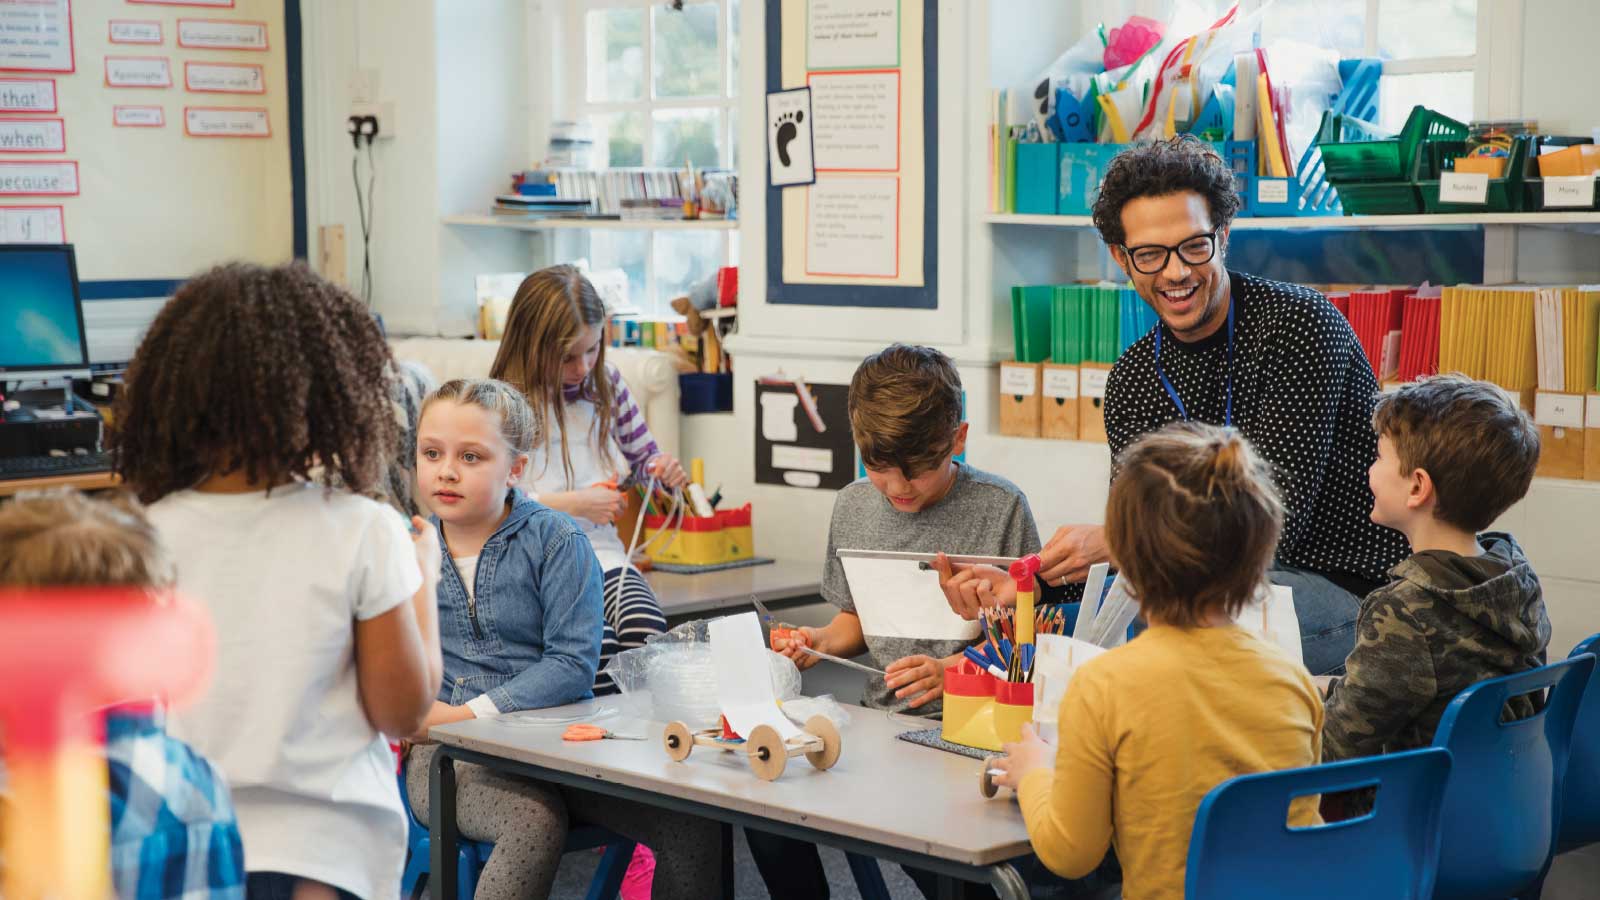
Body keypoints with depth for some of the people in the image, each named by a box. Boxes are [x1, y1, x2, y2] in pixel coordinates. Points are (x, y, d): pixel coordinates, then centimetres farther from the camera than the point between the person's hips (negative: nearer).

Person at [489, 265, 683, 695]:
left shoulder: (605, 383, 11)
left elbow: (641, 457, 25)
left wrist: (662, 469, 0)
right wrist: (573, 505, -13)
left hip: (602, 551, 4)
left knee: (645, 631, -29)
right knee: (597, 642, -33)